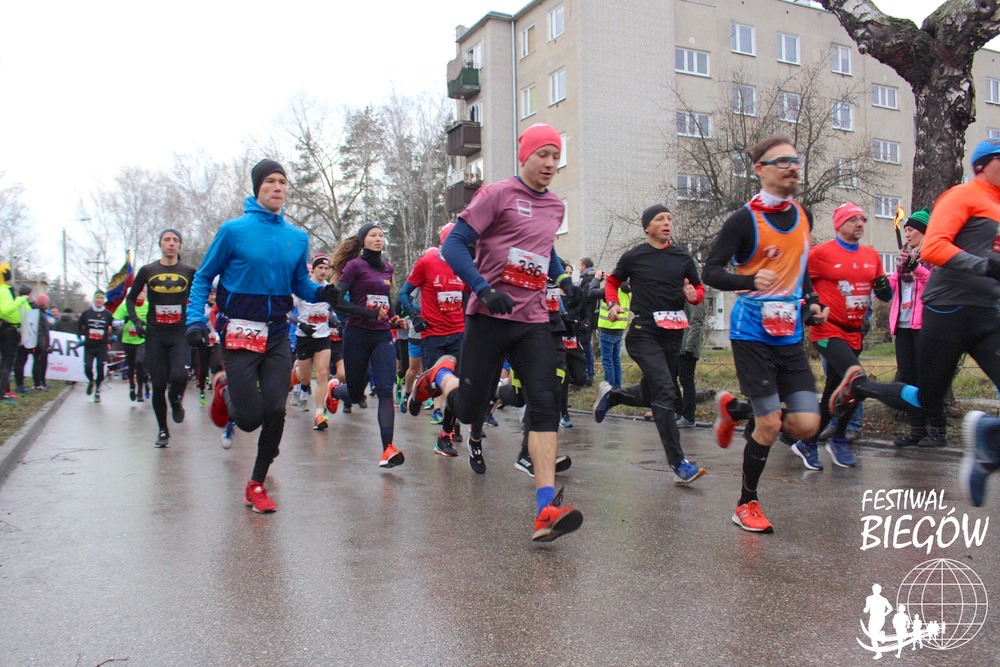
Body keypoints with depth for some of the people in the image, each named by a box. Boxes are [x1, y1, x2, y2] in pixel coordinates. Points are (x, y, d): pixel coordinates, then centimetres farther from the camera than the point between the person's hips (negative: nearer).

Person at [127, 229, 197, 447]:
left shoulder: (189, 272, 6)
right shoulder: (147, 271, 7)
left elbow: (200, 299, 16)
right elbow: (130, 298, 16)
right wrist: (135, 320, 0)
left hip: (180, 333, -1)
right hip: (155, 333, 1)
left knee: (179, 376, -22)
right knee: (158, 385, 2)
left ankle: (176, 400, 14)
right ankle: (163, 431, 18)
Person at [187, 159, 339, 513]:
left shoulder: (297, 237, 7)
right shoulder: (234, 230, -4)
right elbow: (203, 278, 2)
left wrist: (321, 293, -10)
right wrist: (195, 319, -11)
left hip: (278, 335, 3)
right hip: (240, 334, -3)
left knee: (275, 411, -3)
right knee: (249, 418, -4)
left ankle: (257, 484, 18)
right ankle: (224, 390, 33)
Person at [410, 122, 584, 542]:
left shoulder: (555, 207, 15)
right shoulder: (498, 194, -4)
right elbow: (454, 245, -9)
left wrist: (563, 279, 16)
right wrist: (485, 289, -22)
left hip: (533, 321, 5)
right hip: (489, 317, -4)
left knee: (545, 405, -12)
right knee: (469, 409, 3)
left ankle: (546, 510, -16)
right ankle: (441, 376, 39)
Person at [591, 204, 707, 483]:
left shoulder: (682, 257, 10)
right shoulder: (633, 257, 1)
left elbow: (699, 288, 18)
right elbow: (612, 282, 15)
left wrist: (694, 294, -5)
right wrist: (613, 304, -3)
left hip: (673, 333, 5)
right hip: (644, 332, -5)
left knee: (651, 395, 13)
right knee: (665, 392, -18)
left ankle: (609, 395, 43)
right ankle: (677, 462, -14)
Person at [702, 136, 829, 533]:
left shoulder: (803, 216, 11)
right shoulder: (744, 219, -10)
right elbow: (711, 272, -11)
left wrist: (812, 302, 10)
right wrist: (750, 281, -29)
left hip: (792, 335, 6)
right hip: (752, 333, -6)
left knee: (806, 425, -3)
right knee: (769, 426, -6)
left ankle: (733, 410, 25)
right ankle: (747, 504, 17)